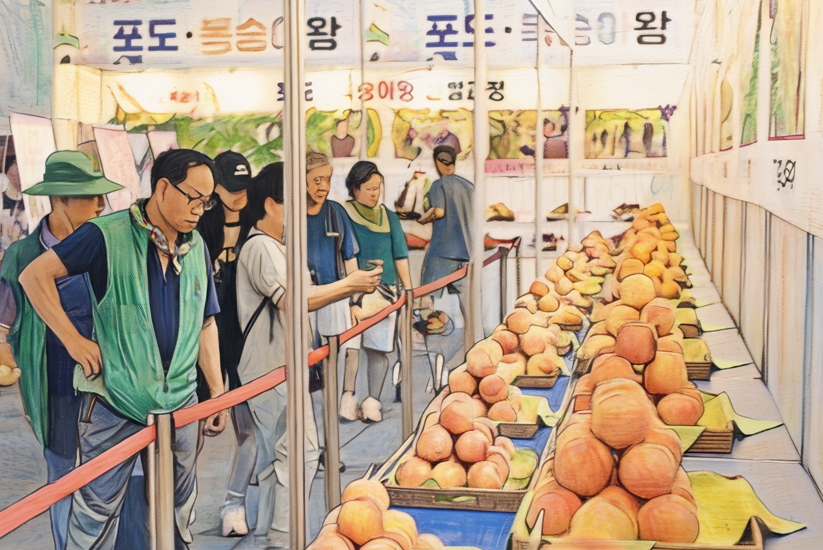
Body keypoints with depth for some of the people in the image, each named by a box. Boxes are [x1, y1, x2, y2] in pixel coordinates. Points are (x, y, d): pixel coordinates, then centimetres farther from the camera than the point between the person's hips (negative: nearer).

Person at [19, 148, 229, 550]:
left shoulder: (197, 248, 8)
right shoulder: (107, 235, -10)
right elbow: (34, 276, -10)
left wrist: (217, 392, 11)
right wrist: (73, 340, -13)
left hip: (181, 400, 5)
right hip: (115, 398, -5)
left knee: (179, 508, 15)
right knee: (97, 506, 3)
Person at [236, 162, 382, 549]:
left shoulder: (277, 246, 17)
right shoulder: (260, 247, -15)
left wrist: (352, 285, 7)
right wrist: (348, 285, -17)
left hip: (279, 366, 10)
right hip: (272, 368, -10)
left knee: (275, 454, 14)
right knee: (300, 451, -9)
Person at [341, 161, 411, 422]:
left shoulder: (389, 217, 12)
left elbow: (400, 256, 11)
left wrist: (408, 289, 5)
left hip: (384, 292, 3)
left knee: (378, 347, 1)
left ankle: (372, 401, 7)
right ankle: (347, 398, -1)